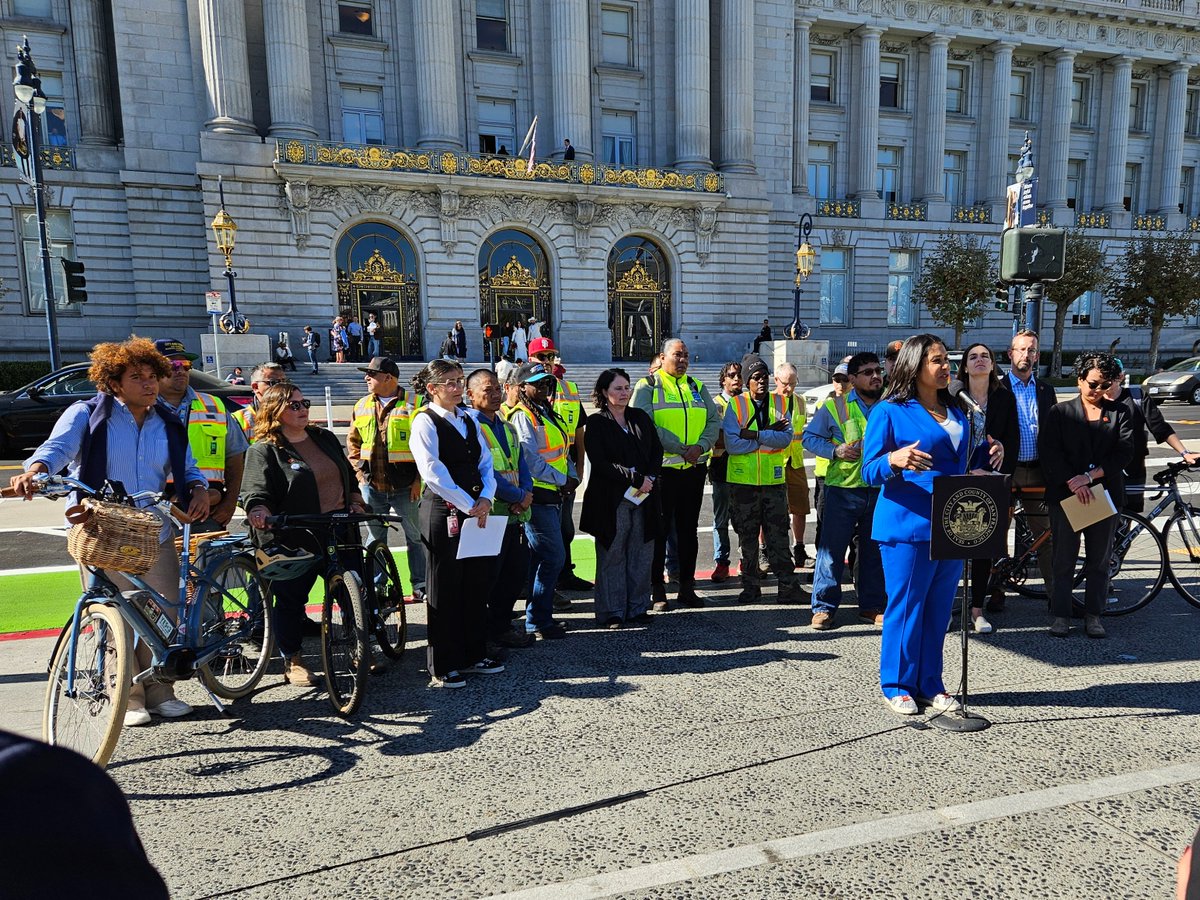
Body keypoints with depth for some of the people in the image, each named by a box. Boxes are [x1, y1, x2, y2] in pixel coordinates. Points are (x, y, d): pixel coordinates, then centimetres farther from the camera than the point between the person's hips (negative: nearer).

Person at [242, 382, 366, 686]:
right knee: (291, 600, 6)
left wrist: (356, 502, 9)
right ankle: (292, 661, 23)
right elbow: (256, 493, -15)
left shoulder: (326, 438, 13)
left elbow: (349, 477, 22)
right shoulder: (264, 451, -4)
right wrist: (258, 511, -35)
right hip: (294, 541, -5)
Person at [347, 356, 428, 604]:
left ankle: (420, 587, 18)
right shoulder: (362, 406, 9)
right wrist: (359, 472, 6)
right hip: (372, 487, 4)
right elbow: (353, 442, 19)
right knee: (375, 539, 13)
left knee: (415, 537, 6)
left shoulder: (414, 405, -6)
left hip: (406, 487, -4)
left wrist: (419, 480, -10)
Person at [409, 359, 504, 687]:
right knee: (445, 588, 2)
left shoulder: (468, 419, 14)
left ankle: (474, 654, 26)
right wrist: (469, 505, -16)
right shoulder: (425, 422, -8)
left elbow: (486, 462, 11)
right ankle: (442, 667, 14)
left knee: (477, 583, 12)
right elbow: (434, 473, -17)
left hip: (476, 511, 7)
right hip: (444, 512, -7)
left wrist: (485, 498, -6)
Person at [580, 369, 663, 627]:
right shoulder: (596, 423, -2)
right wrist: (636, 480, -14)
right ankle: (612, 611, 12)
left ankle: (638, 607, 19)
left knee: (642, 554, 7)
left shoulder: (640, 418, 14)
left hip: (644, 498, 4)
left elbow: (657, 450, 12)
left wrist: (650, 478, -7)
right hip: (611, 498, -4)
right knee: (612, 555, 1)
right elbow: (600, 463, -11)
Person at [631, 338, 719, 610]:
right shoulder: (647, 387, -1)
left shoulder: (697, 387, 15)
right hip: (661, 468, -5)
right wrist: (681, 449, -17)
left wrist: (701, 446, -11)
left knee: (688, 529, 11)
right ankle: (657, 590, 11)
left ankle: (687, 587, 22)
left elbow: (714, 421, 9)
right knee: (659, 529, 1)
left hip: (695, 468, 5)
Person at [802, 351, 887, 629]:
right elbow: (810, 436, 1)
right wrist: (836, 451, -14)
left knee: (875, 551, 11)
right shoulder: (834, 406, 0)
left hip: (880, 491, 3)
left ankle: (872, 606, 24)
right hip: (842, 490, -3)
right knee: (832, 549, -2)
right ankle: (824, 607, 8)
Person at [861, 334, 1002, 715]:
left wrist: (987, 451, 4)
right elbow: (870, 472, -9)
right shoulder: (889, 411, -6)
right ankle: (897, 686, 15)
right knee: (906, 606, 1)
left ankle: (930, 684, 25)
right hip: (908, 526, -6)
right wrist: (894, 460, -30)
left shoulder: (956, 412, 15)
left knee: (939, 608, 12)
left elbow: (962, 463, 23)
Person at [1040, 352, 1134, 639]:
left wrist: (1090, 476, -15)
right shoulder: (1059, 412, 4)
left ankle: (1093, 617, 17)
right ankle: (1060, 616, 10)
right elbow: (1049, 452, -6)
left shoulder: (1119, 413, 8)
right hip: (1065, 494, -2)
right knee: (1064, 560, 2)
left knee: (1099, 560, 8)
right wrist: (1072, 482, -18)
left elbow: (1124, 453, -3)